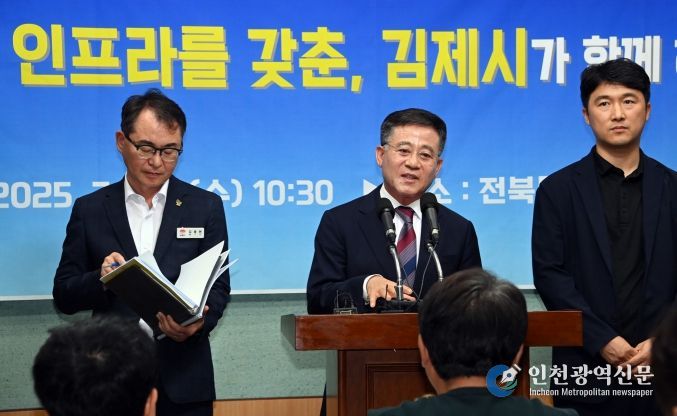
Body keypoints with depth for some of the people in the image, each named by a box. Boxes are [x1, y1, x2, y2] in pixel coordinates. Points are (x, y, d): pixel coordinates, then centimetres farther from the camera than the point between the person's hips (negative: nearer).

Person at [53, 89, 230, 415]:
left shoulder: (206, 207, 3)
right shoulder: (90, 210, 3)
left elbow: (218, 286, 1)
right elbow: (64, 296, 3)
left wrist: (198, 322, -20)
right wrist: (101, 279, -18)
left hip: (183, 380, 0)